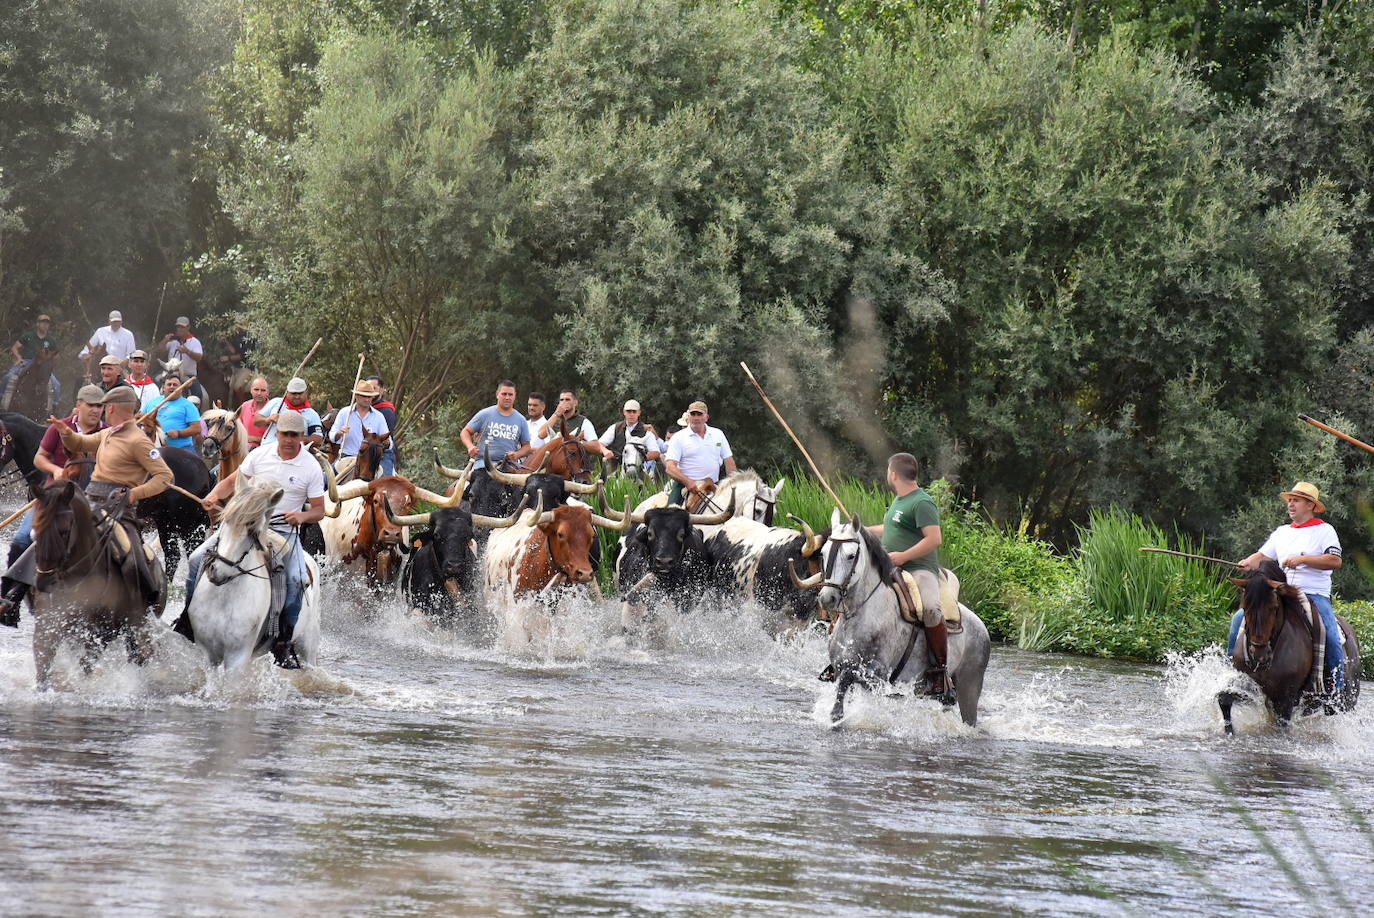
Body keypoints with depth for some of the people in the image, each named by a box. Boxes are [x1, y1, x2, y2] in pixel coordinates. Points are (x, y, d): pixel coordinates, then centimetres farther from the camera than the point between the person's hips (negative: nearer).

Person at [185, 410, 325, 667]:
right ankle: (189, 615, 9)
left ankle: (283, 642, -16)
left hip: (284, 531, -2)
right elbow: (233, 481, 12)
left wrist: (304, 516, -22)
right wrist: (215, 495, -9)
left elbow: (319, 510, 1)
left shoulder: (311, 468, -2)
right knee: (196, 560, -10)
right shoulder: (260, 455, 3)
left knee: (297, 579, -27)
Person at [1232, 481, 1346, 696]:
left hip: (1315, 595, -5)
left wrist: (1302, 559, -19)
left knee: (1330, 637, -27)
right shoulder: (1282, 532, 20)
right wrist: (1248, 563, -7)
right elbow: (1262, 557, 17)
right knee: (1240, 619, -12)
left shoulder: (1324, 531, 3)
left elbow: (1335, 561, -10)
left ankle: (1338, 686, -17)